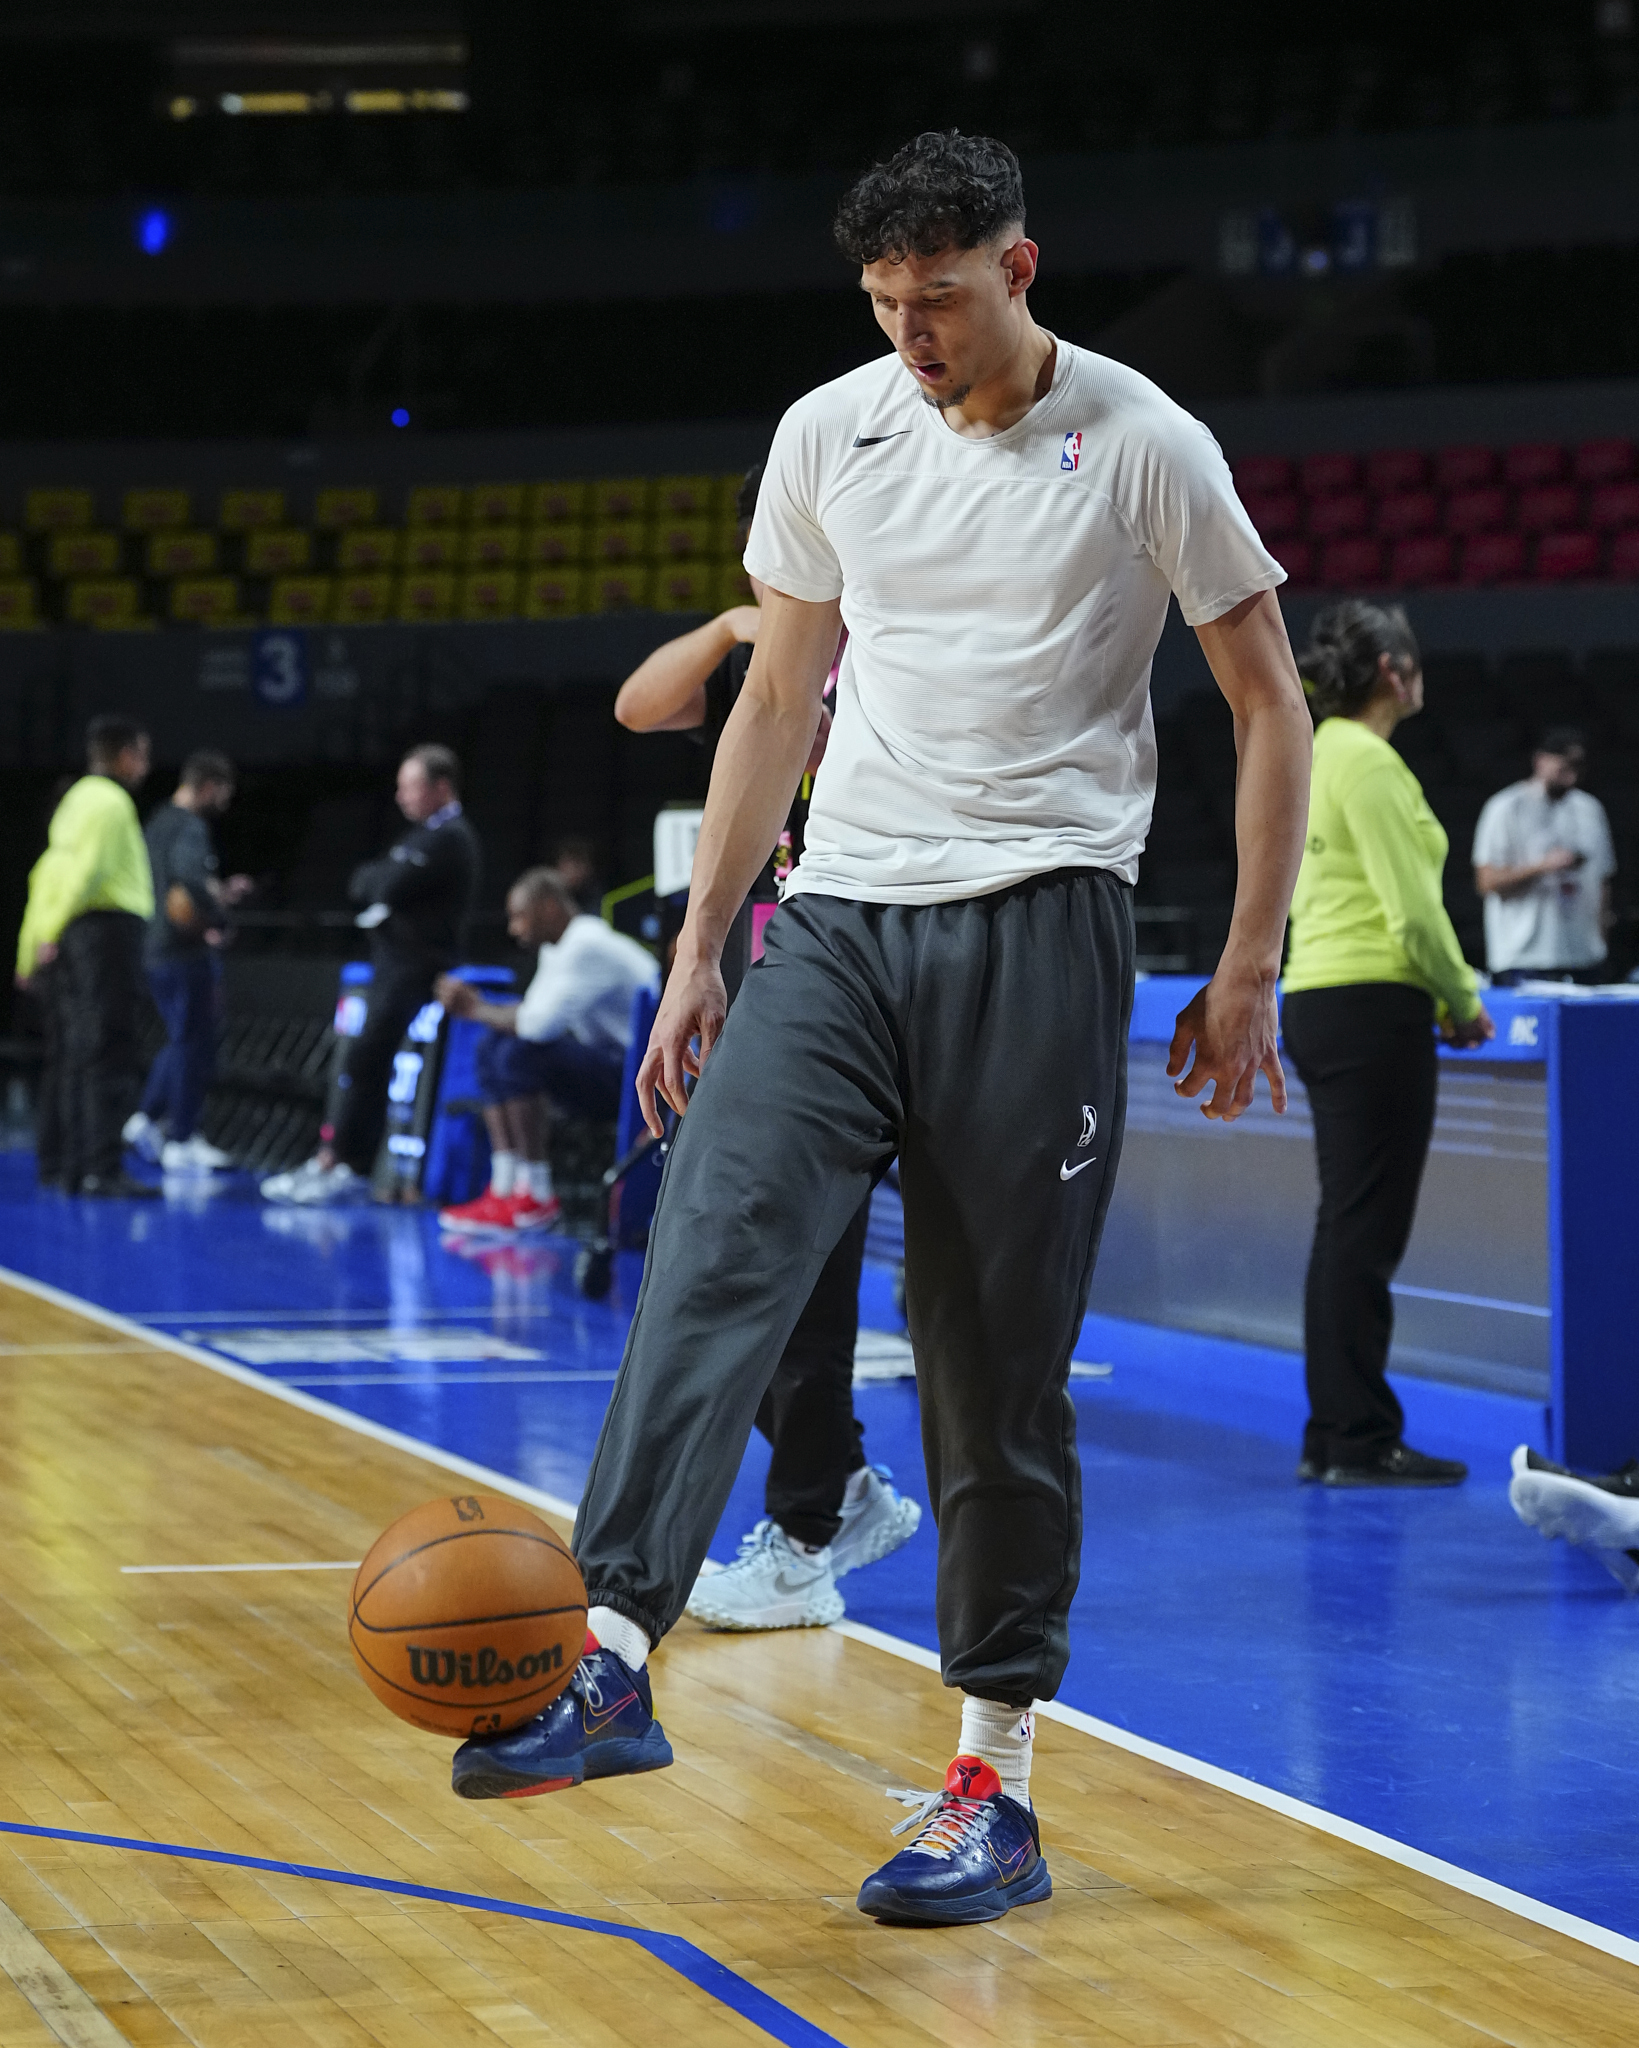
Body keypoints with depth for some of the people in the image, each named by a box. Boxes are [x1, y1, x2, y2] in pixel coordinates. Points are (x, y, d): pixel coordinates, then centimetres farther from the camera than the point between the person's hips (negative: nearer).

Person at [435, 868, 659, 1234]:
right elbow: (534, 1015, 17)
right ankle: (505, 1187, -2)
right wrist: (478, 1005, 2)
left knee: (520, 1053, -27)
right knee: (492, 1046, 9)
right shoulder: (556, 950, 15)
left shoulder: (587, 946, -18)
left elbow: (541, 1024, -26)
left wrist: (479, 1010, -12)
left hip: (638, 1076, -11)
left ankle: (536, 1199, -19)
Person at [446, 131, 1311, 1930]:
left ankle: (996, 1779, 7)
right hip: (837, 913, 3)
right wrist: (696, 949, 10)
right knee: (713, 1249, -18)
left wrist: (1249, 965, -1)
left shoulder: (1142, 449, -2)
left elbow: (1268, 706, 4)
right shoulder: (827, 435, 8)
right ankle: (612, 1657, -25)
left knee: (1000, 1361, -1)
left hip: (1037, 923, -3)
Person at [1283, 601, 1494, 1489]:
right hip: (1371, 1008, -9)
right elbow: (1413, 910, -18)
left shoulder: (1317, 756, 14)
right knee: (1366, 1230, -4)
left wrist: (1436, 993, 16)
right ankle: (1362, 1441, 0)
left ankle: (1332, 1434, 17)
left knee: (1346, 1225, 13)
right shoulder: (1369, 761, -14)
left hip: (1315, 1004, 9)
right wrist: (1462, 1002, -3)